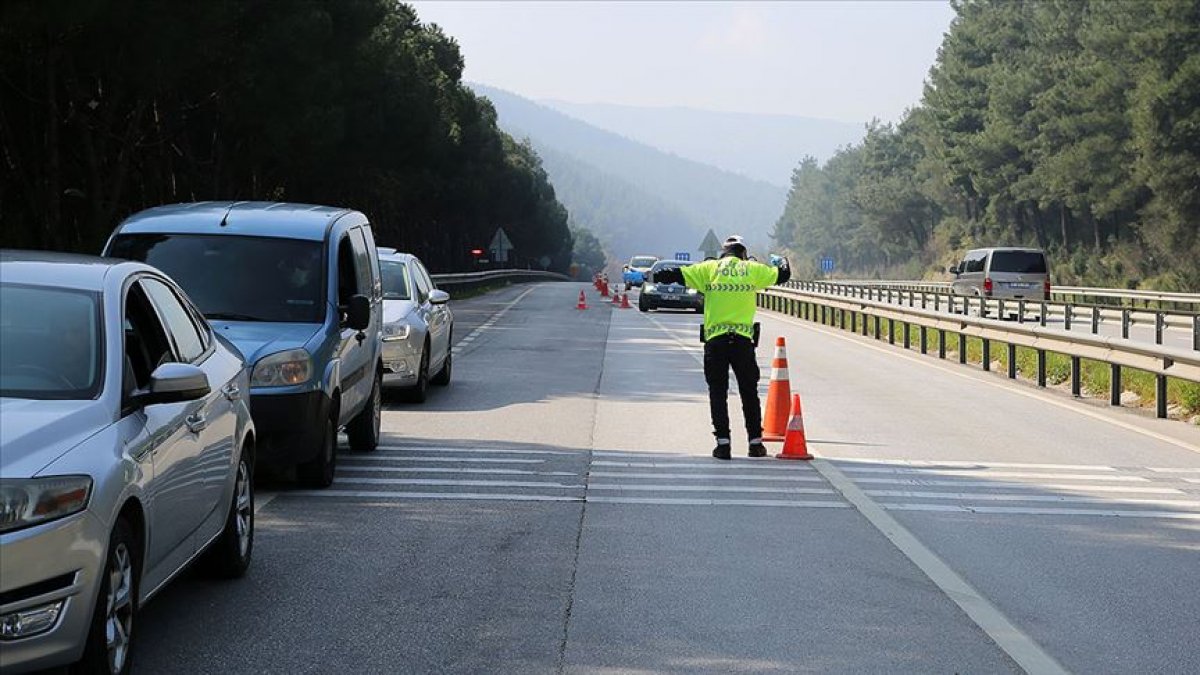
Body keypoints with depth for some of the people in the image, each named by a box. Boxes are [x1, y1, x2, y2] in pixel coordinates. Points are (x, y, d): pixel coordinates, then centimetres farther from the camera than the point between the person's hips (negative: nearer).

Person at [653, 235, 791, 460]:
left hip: (715, 339, 0)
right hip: (743, 340, 0)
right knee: (749, 392, 11)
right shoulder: (753, 269, 7)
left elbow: (678, 274, 4)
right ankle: (755, 442, 12)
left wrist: (651, 276, 17)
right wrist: (782, 262, 43)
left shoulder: (710, 268, 5)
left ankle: (723, 442, -2)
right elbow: (782, 275, 20)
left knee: (718, 392, 6)